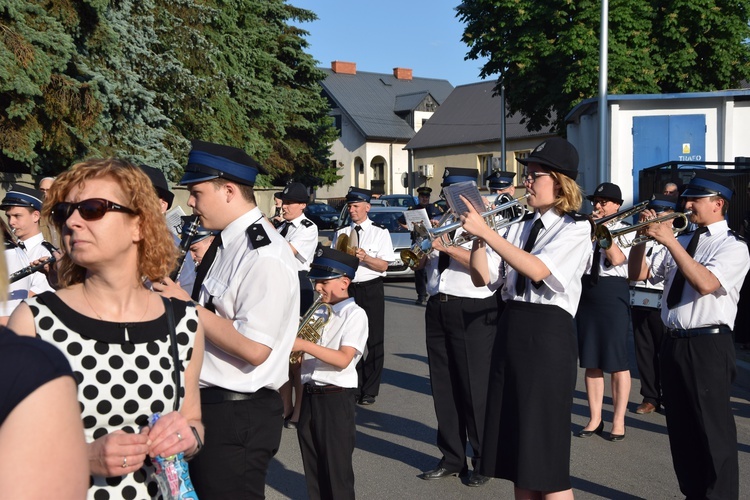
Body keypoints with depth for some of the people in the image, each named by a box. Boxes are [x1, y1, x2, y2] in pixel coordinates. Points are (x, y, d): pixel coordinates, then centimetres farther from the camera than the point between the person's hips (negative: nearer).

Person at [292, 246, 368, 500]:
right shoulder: (317, 312, 12)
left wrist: (304, 344, -26)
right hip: (309, 395, 7)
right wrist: (292, 344, -6)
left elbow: (343, 359, -21)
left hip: (336, 397, -7)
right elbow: (304, 356, 15)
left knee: (336, 467, 2)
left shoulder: (354, 314, -9)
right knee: (313, 464, 15)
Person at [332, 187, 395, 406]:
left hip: (371, 290, -3)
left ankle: (369, 390, 12)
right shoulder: (341, 233, 12)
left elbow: (383, 265, -5)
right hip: (347, 288, 3)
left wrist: (365, 258, -22)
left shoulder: (380, 232, 1)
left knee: (374, 340, 1)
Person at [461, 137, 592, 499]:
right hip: (510, 329, 7)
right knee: (515, 441, 13)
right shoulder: (521, 227, 12)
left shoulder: (575, 228, -5)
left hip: (548, 333, -7)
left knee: (545, 447, -2)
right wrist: (478, 235, -6)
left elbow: (538, 270, -22)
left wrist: (487, 232, -22)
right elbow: (482, 278, 7)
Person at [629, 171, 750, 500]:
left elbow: (705, 283, -24)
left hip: (708, 345, -7)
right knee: (681, 429, 15)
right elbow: (638, 274, 13)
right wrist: (643, 237, -2)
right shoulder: (682, 242, 13)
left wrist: (669, 241, -23)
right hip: (673, 343, 7)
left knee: (713, 430, -2)